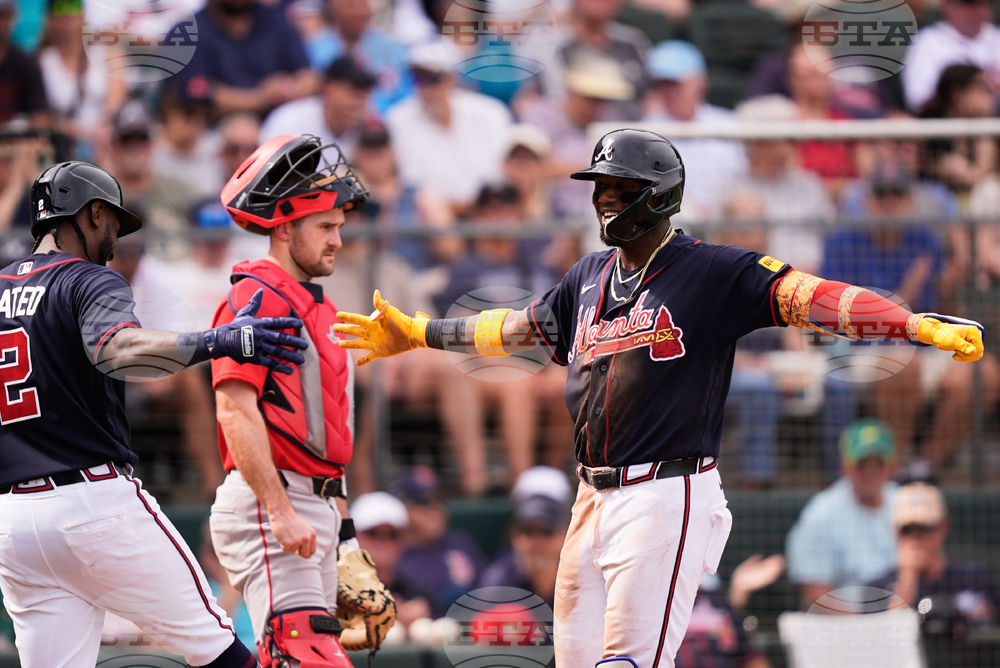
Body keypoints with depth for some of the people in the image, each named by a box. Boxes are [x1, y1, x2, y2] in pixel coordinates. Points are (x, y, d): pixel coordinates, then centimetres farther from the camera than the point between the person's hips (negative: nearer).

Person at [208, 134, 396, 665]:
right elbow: (236, 410, -20)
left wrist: (344, 536, 23)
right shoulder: (255, 298, -9)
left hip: (316, 507, 10)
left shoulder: (318, 308, 23)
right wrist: (280, 512, -27)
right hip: (265, 505, -10)